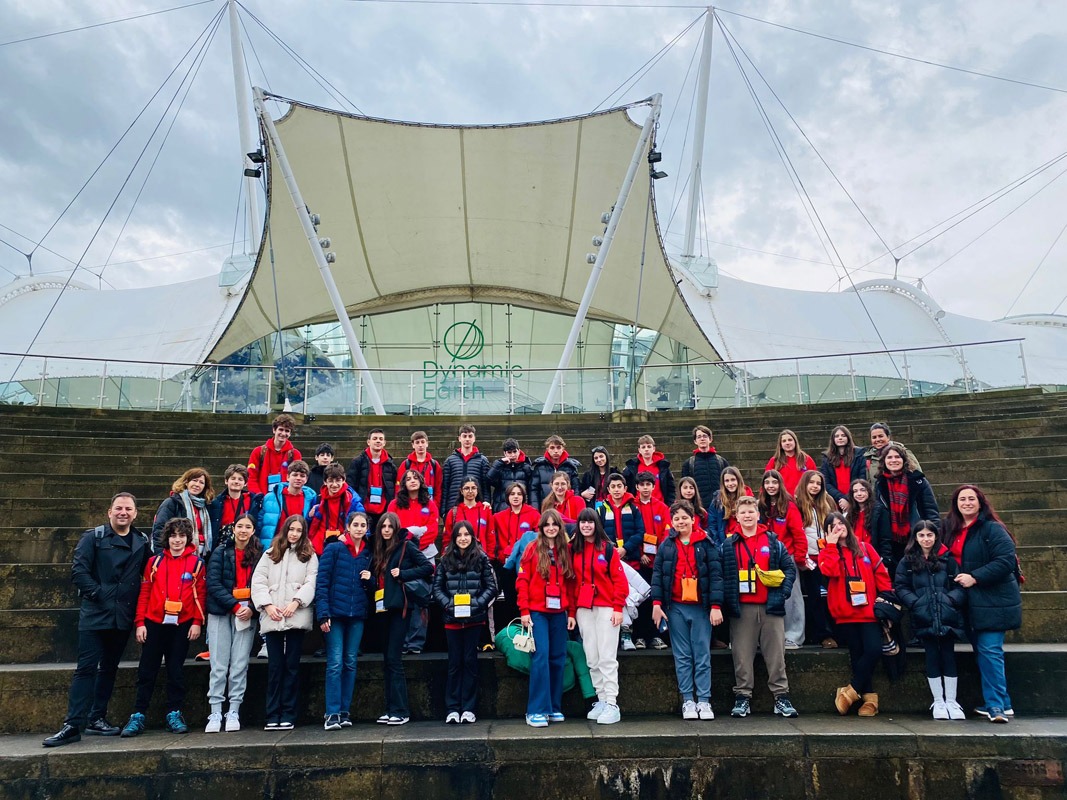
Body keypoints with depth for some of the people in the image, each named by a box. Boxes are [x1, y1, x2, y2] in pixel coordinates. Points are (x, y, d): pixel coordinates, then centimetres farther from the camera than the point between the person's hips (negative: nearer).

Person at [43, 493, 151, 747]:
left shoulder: (142, 542, 9)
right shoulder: (93, 537, -2)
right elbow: (78, 571, -9)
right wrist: (97, 593, -15)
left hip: (123, 617, 4)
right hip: (95, 614, -4)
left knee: (109, 668, 12)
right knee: (86, 668, -6)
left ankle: (97, 718, 22)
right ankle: (73, 725, -2)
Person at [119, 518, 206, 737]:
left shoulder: (196, 563, 2)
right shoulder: (155, 562, 5)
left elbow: (200, 594, 1)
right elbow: (144, 593, 5)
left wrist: (197, 622, -5)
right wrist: (140, 622, 0)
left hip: (181, 625, -1)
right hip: (154, 623, 1)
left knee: (175, 671, 6)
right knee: (147, 671, 5)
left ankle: (174, 715, 14)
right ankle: (138, 717, 13)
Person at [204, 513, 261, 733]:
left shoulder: (260, 554, 4)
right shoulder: (221, 551, 2)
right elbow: (213, 583, -5)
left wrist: (251, 608, -11)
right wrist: (234, 605, -13)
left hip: (247, 614, 1)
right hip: (220, 614, 0)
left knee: (240, 666, 1)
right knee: (219, 666, 1)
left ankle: (234, 712, 9)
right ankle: (215, 713, 7)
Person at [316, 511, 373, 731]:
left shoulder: (368, 553, 12)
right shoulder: (333, 549, -1)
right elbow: (321, 582, -6)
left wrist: (369, 579, -4)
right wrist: (323, 613, -13)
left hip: (358, 614, 4)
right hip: (335, 612, -4)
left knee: (350, 663, 7)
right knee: (335, 663, -6)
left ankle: (345, 711, 14)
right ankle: (332, 714, -1)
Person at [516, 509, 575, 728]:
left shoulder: (565, 551, 9)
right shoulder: (533, 549, -1)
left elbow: (569, 583, 12)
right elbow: (522, 580, -3)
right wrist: (524, 610, -9)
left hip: (558, 613, 4)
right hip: (537, 612, -4)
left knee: (558, 659, 6)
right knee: (541, 657, -9)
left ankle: (554, 707, 18)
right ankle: (536, 710, -4)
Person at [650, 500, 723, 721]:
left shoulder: (705, 543, 0)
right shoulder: (667, 545, 6)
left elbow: (716, 575, -3)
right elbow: (657, 575, 4)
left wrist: (716, 606, -9)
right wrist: (657, 603, -5)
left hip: (701, 607, -2)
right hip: (676, 607, 2)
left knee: (702, 656, 3)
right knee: (682, 657, 6)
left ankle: (704, 701, 9)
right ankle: (688, 700, 12)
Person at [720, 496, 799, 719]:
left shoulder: (773, 542, 7)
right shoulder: (728, 545, 6)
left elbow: (790, 568, 6)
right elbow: (719, 574, 5)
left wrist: (783, 592, -5)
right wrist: (726, 599, -6)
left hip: (771, 607, 0)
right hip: (741, 609, 0)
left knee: (776, 654, 4)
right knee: (742, 656, 3)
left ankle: (781, 696, 13)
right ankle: (742, 697, 11)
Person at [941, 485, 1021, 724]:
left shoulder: (992, 529, -12)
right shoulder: (951, 529, 9)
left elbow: (1007, 560, -20)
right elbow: (950, 559, 21)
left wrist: (975, 577, -22)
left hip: (993, 602, -7)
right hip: (970, 602, 7)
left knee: (989, 651, -10)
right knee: (980, 651, 11)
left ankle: (997, 705, -2)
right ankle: (1001, 704, 22)